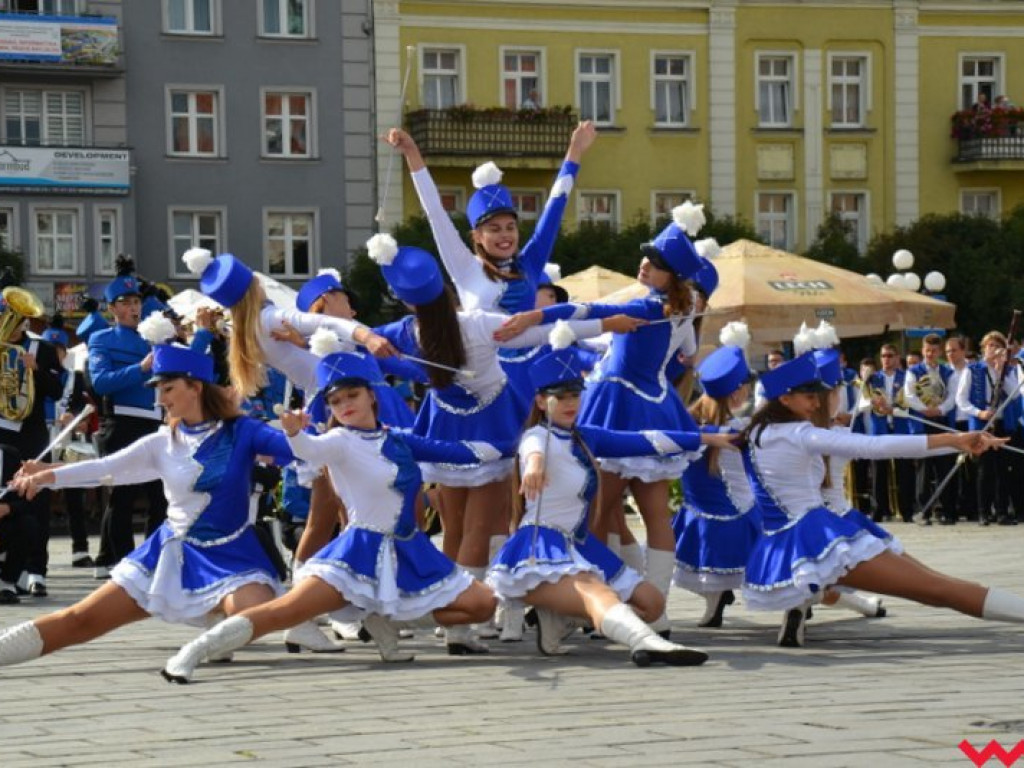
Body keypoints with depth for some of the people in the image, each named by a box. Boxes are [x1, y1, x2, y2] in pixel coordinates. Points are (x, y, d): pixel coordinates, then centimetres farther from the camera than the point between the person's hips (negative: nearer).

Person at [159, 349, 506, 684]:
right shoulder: (340, 442, -9)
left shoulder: (397, 440, 8)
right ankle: (193, 652, -24)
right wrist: (294, 432, -54)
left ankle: (383, 618, 9)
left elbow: (451, 451, 16)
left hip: (410, 552, 6)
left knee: (484, 604, 2)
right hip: (363, 551, -6)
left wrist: (506, 447, 20)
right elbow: (310, 449, -31)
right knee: (287, 610, -25)